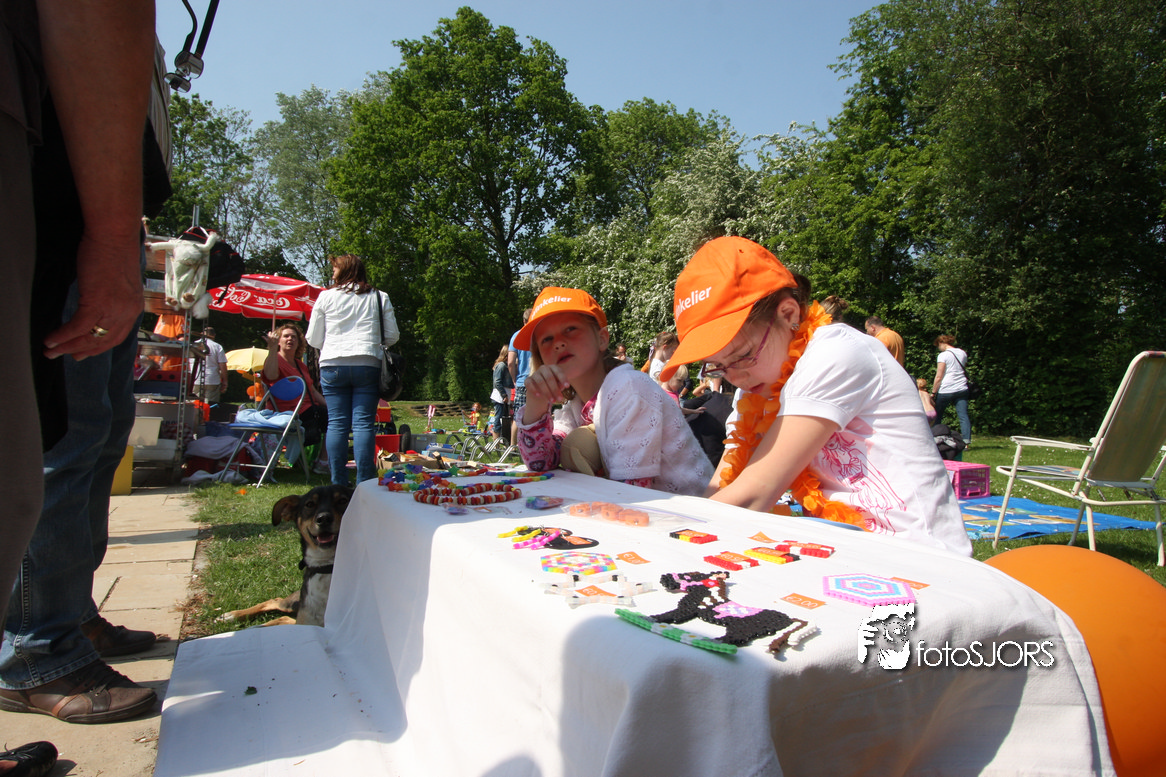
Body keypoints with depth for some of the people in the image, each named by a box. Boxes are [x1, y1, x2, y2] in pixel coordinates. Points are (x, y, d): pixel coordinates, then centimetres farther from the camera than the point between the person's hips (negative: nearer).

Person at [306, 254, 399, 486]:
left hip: (332, 365, 0)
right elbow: (391, 336, 9)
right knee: (364, 423, -1)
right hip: (367, 365, 0)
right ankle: (364, 484, -4)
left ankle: (338, 484, 5)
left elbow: (313, 340, 9)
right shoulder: (379, 298, 10)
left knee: (337, 423, 3)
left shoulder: (326, 296, 8)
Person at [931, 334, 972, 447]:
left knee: (937, 416, 8)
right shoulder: (963, 353, 11)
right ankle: (967, 441, -13)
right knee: (963, 415, -2)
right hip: (962, 389, 5)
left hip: (946, 390, -5)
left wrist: (933, 393, -7)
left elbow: (939, 376, -12)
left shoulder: (943, 355, -8)